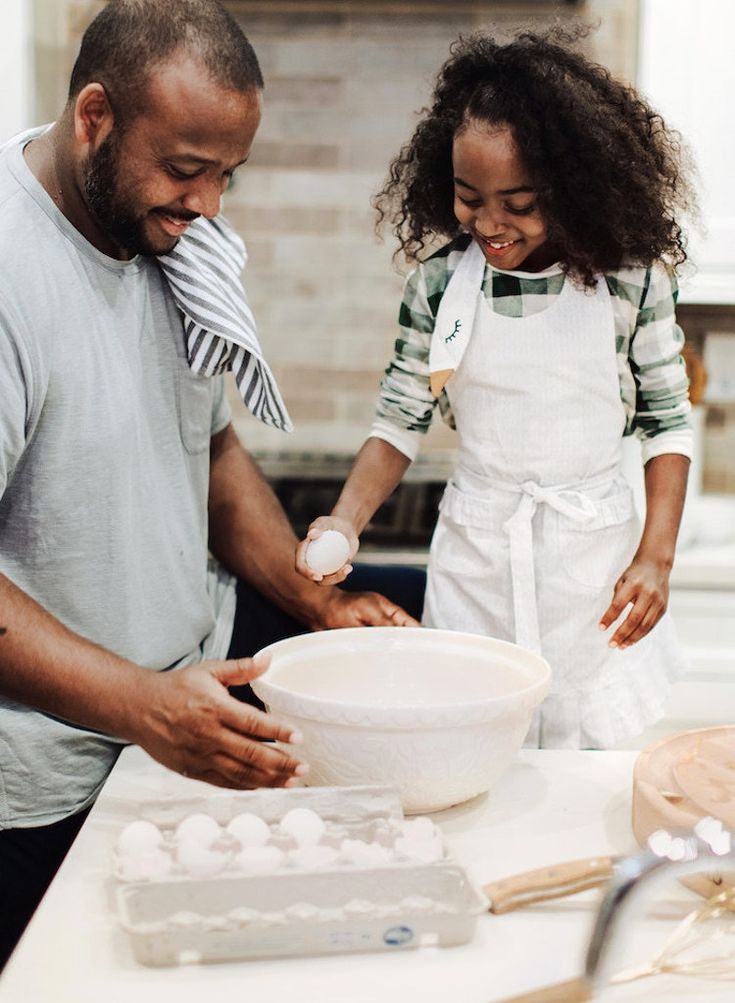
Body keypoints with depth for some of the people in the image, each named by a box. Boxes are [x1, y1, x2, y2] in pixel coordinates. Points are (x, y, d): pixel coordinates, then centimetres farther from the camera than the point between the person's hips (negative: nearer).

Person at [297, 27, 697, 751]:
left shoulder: (630, 280, -6)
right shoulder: (438, 281, -3)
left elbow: (666, 421, 1)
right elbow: (400, 420, 2)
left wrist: (656, 558, -6)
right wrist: (346, 521, -12)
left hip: (594, 554, -1)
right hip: (472, 560, 1)